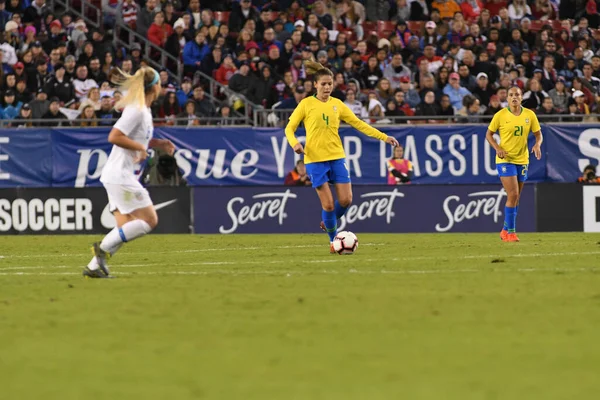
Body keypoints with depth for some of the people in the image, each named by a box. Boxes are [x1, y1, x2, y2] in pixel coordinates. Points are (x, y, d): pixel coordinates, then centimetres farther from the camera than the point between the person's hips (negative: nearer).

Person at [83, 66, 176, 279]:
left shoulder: (143, 110, 14)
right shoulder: (136, 110, -16)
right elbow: (114, 136, -23)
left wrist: (158, 143, 16)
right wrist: (140, 147, -17)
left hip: (122, 177, 10)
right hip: (121, 176, -10)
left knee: (126, 227, 6)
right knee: (149, 220, -9)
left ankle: (94, 266, 2)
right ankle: (103, 247, -10)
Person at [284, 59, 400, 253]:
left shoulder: (337, 104, 8)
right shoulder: (306, 104, -2)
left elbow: (358, 124, 11)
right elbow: (289, 128, 1)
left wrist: (384, 137, 6)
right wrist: (295, 143, -21)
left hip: (337, 157, 4)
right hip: (315, 159, -4)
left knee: (346, 200, -3)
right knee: (328, 204, -7)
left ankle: (329, 222, 26)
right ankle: (333, 240, 11)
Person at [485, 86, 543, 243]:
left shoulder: (530, 115, 1)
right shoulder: (500, 115, -6)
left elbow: (538, 134, 8)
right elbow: (489, 134, 2)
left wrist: (537, 144, -14)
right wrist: (498, 148, -15)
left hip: (522, 160, 4)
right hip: (505, 159, -4)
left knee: (515, 198, 10)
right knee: (513, 195, -15)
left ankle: (506, 231, 23)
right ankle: (510, 231, -7)